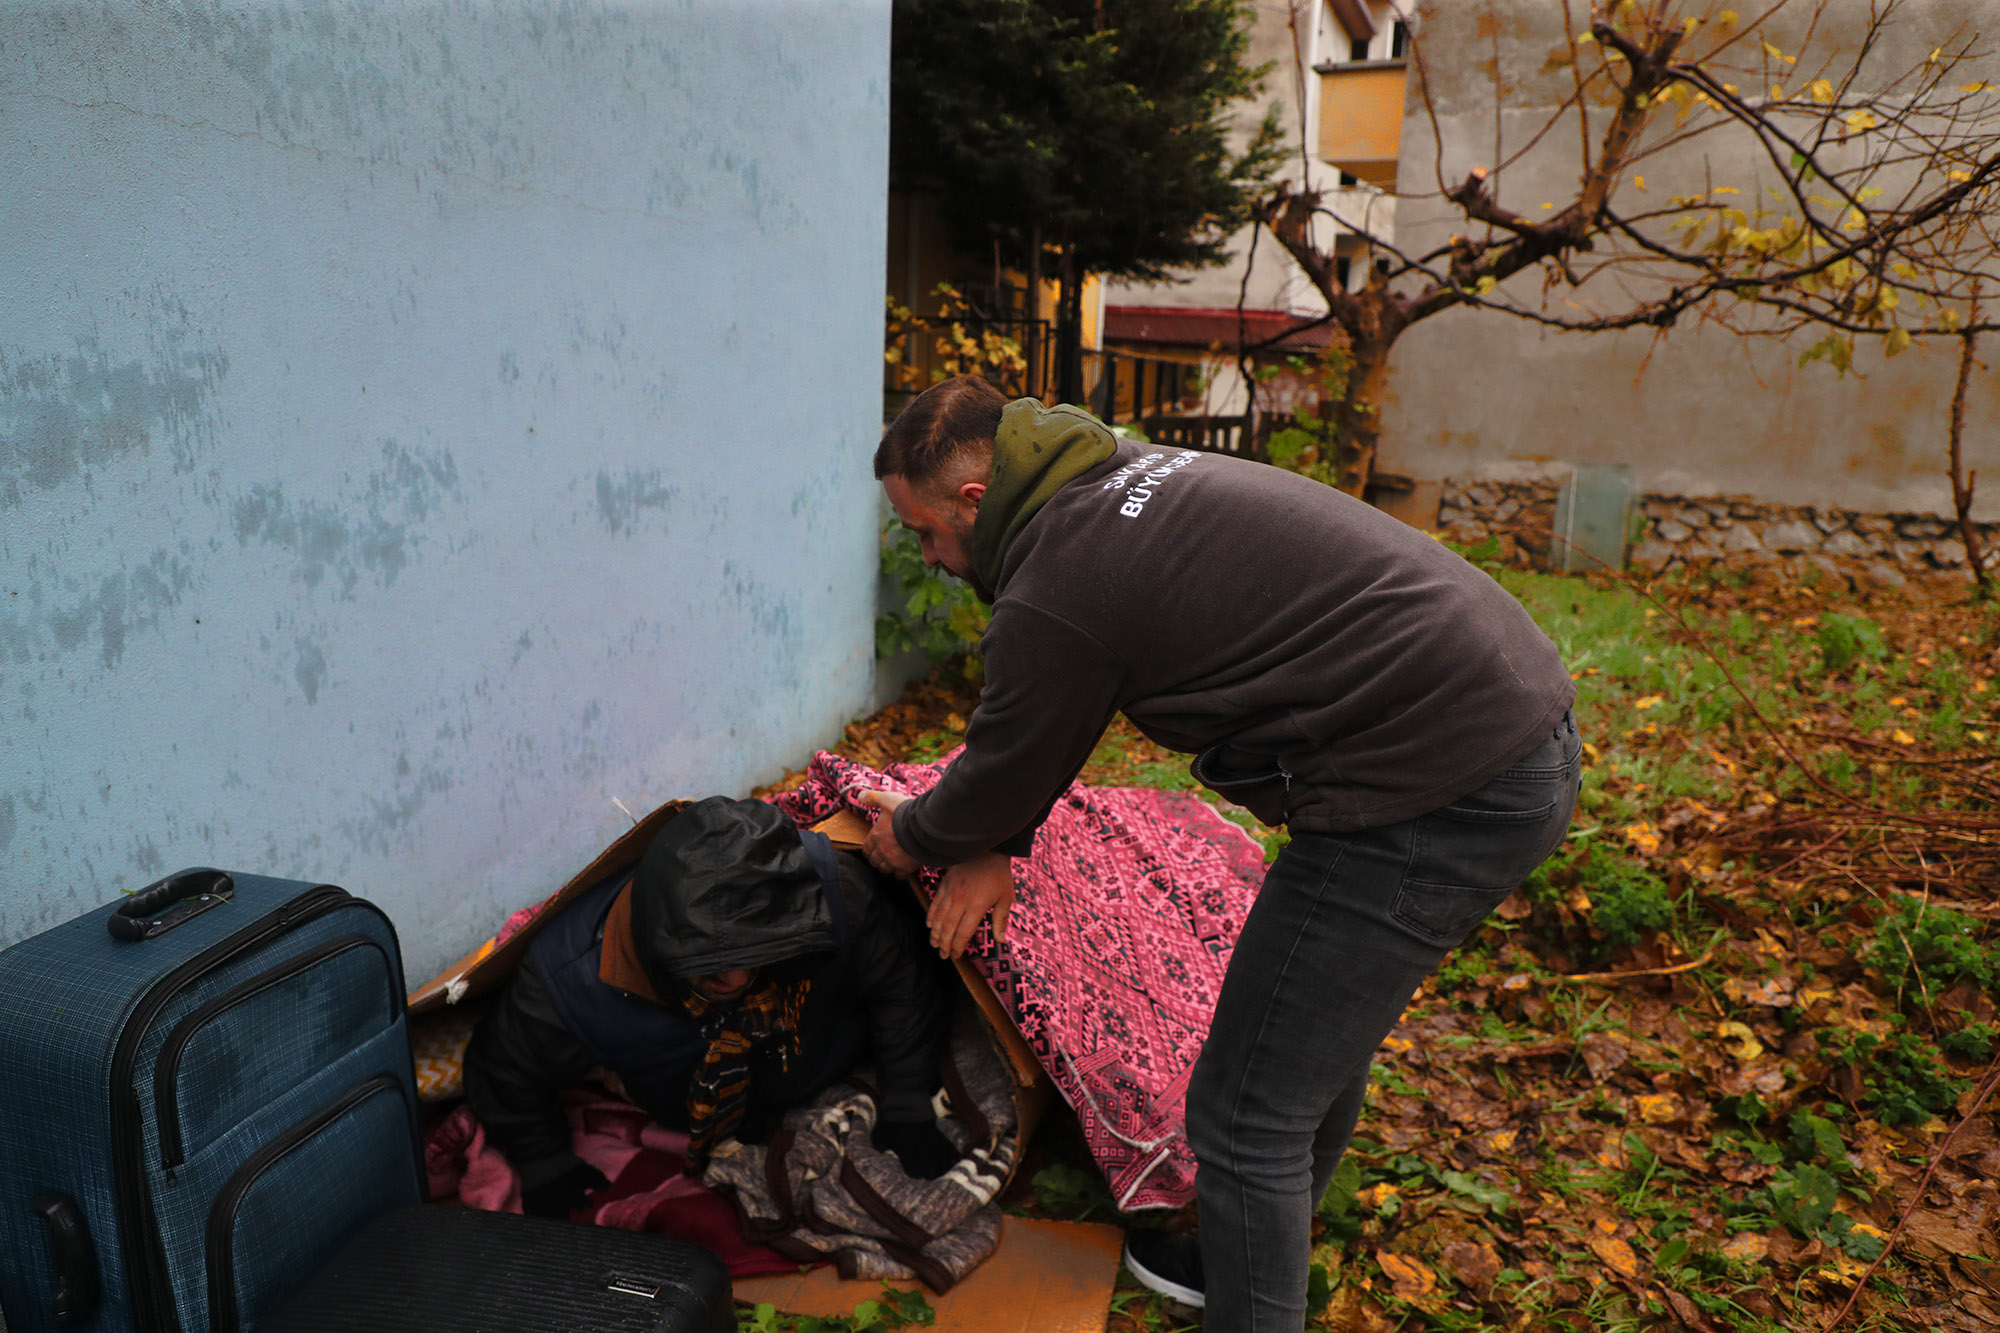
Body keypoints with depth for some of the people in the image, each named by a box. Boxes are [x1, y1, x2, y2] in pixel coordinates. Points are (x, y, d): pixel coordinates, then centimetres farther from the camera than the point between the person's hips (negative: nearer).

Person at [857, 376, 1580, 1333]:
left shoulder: (1053, 590, -17)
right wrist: (992, 843, 21)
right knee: (1323, 1038, 25)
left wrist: (911, 839, 20)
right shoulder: (1122, 474, 14)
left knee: (1248, 1113, 0)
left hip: (1434, 800, -11)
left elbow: (1004, 771, 0)